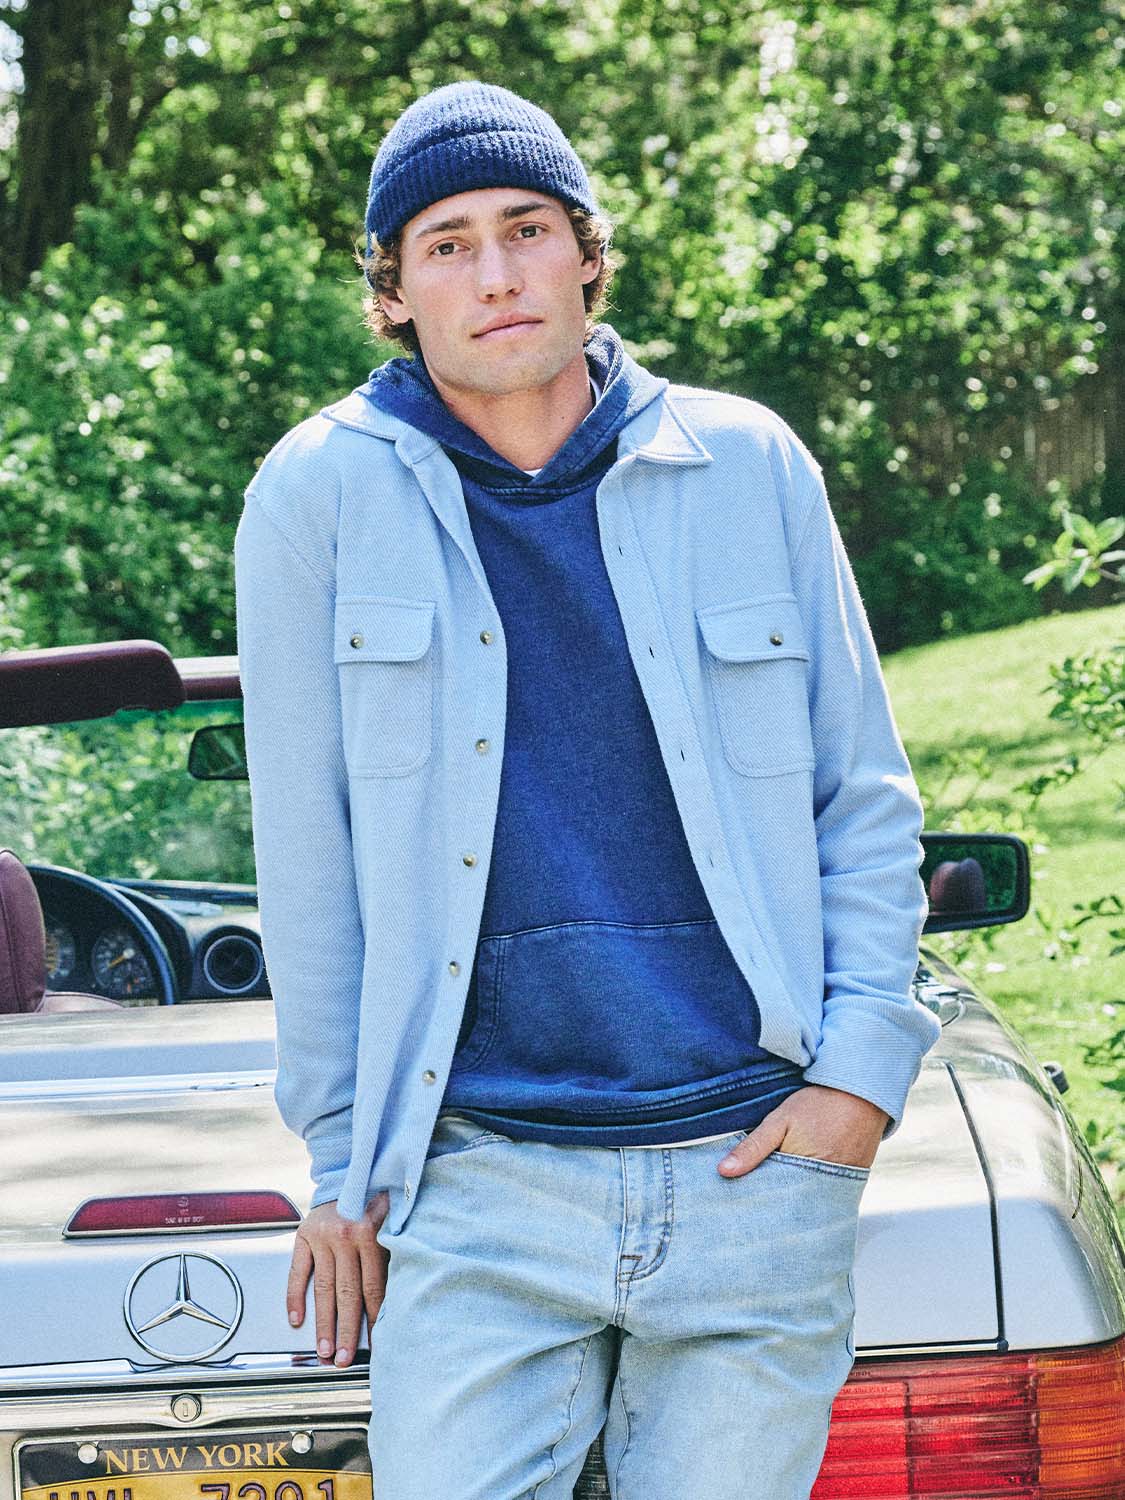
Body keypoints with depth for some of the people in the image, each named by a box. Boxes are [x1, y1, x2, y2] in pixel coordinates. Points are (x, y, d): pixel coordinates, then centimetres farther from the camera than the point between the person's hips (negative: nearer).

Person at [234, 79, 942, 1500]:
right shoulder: (321, 494, 3)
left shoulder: (750, 467, 6)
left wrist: (865, 1064, 0)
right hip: (478, 1185, -1)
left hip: (758, 1166, 1)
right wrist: (341, 1155, 6)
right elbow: (306, 853, 6)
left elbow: (866, 796, 12)